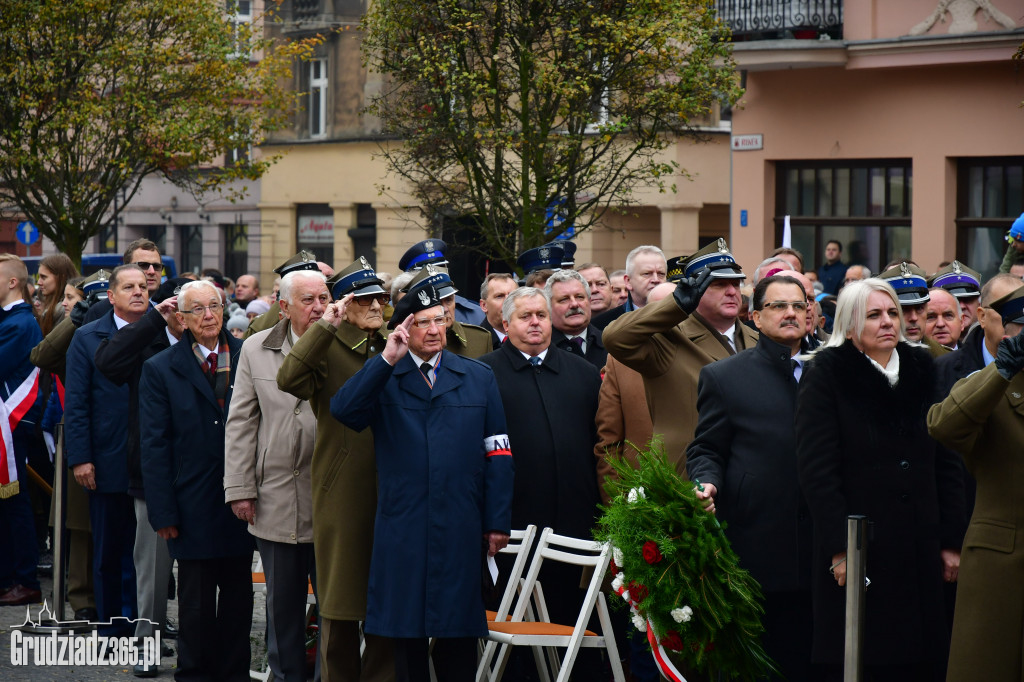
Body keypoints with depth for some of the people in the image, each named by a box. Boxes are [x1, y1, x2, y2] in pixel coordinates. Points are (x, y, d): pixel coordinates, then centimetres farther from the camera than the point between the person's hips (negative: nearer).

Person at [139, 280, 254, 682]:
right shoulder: (161, 370, 0)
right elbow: (154, 447, -2)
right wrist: (163, 512, -7)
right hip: (194, 508, -2)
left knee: (238, 595, 10)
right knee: (196, 600, 5)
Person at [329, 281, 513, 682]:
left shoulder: (478, 378, 11)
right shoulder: (382, 380, 8)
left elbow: (497, 454, 7)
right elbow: (342, 410, -13)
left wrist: (498, 523, 0)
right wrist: (387, 359, -15)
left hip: (461, 529, 1)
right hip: (402, 528, -1)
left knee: (458, 631, 3)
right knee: (406, 633, 4)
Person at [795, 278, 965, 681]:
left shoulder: (921, 372, 11)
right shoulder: (826, 375, -2)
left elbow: (945, 464, 12)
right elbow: (817, 468, -9)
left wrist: (951, 541, 6)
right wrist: (840, 548, -15)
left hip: (919, 554, 4)